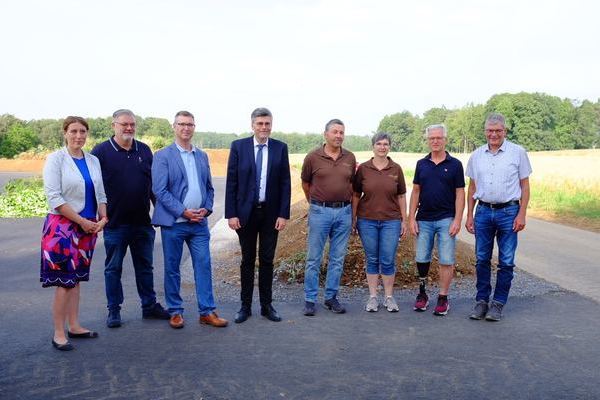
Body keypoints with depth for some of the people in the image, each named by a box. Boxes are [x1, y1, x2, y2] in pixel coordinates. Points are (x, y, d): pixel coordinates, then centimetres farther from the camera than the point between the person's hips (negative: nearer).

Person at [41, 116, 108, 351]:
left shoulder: (93, 161, 10)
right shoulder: (56, 159, -7)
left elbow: (100, 194, 13)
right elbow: (53, 197, -13)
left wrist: (103, 218, -3)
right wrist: (82, 221, -14)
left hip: (88, 227, 5)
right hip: (62, 226, -5)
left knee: (76, 278, 12)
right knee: (64, 281, -5)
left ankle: (74, 326, 21)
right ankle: (59, 334, 4)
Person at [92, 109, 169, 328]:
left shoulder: (144, 150, 8)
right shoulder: (101, 151, -4)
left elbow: (154, 182, 14)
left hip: (142, 222, 4)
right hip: (115, 222, -3)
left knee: (145, 266, 13)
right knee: (113, 268, 8)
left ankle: (150, 305, 25)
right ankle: (113, 310, 20)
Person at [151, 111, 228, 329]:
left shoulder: (202, 156, 12)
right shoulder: (163, 156, -3)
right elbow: (159, 190, -10)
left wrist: (206, 209, -2)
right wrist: (183, 211, -15)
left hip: (199, 222, 4)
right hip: (173, 222, -4)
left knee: (203, 266, 3)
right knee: (172, 268, 6)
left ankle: (207, 311, 11)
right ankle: (175, 312, 18)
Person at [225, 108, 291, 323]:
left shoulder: (280, 148, 1)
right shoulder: (238, 146, -1)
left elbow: (285, 183, 1)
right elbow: (231, 183, -2)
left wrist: (284, 214, -5)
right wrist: (231, 213, -7)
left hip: (271, 213, 1)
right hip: (245, 212, -1)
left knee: (267, 260, 9)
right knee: (247, 260, 8)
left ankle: (267, 306, 19)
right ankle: (245, 306, 18)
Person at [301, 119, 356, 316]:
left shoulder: (350, 158, 4)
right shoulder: (313, 157, -3)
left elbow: (352, 183, 13)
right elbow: (305, 183, 9)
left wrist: (349, 205, 10)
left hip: (344, 212, 3)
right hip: (320, 211, -3)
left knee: (338, 259, 9)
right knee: (314, 258, 3)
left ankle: (331, 297, 21)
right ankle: (310, 300, 12)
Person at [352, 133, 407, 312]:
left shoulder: (396, 169, 3)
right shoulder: (363, 168, 1)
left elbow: (401, 196, 7)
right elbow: (356, 195, 5)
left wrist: (404, 220, 5)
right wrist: (353, 218, 3)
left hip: (390, 221, 0)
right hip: (367, 221, 0)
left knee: (388, 261, 3)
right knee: (372, 260, 8)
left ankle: (389, 297, 17)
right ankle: (372, 297, 18)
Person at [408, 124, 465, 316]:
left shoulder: (454, 164, 0)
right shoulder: (421, 164, 8)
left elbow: (460, 194, -2)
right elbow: (416, 192, 9)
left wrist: (457, 220, -10)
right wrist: (411, 218, 2)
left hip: (446, 219, -3)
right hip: (424, 219, 3)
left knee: (446, 260, 0)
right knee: (422, 259, 8)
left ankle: (443, 298, 10)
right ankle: (422, 293, 23)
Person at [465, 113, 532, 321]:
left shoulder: (518, 153, 0)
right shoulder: (476, 155, 8)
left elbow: (525, 186, 0)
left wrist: (522, 214, -8)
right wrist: (469, 215, 9)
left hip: (508, 212, -3)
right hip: (483, 211, 3)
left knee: (506, 262, 2)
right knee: (482, 259, 7)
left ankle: (498, 304, 12)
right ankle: (481, 301, 17)